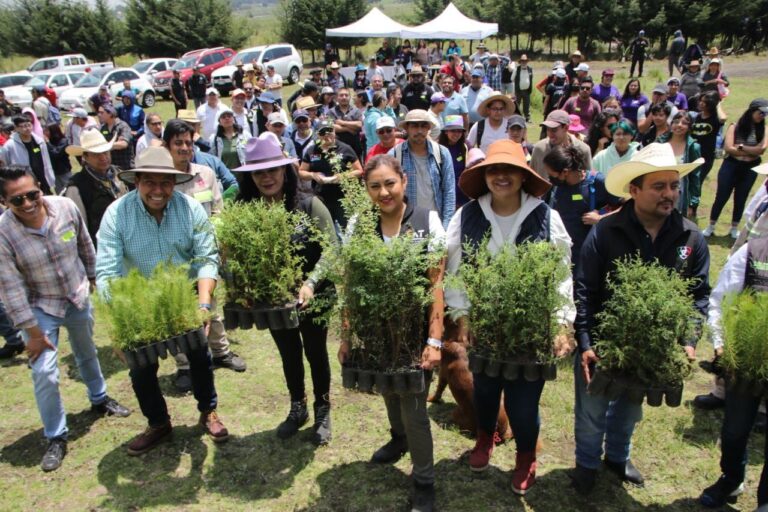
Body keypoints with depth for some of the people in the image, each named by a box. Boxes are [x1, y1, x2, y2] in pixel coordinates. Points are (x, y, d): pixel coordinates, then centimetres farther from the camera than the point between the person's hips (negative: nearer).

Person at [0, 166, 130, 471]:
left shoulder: (66, 208, -21)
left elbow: (85, 245, -1)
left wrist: (91, 276, 12)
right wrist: (33, 332, -16)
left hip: (78, 297, 3)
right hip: (40, 307, -3)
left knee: (87, 353, 24)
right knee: (44, 373, -7)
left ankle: (99, 399, 50)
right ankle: (55, 437, 14)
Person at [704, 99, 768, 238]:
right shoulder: (735, 127, -7)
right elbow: (728, 148, -17)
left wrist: (741, 147, -16)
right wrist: (752, 152, -12)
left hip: (750, 169, 2)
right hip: (731, 166, -2)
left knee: (741, 199, 13)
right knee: (721, 197, 4)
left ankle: (734, 228, 27)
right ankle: (711, 226, 18)